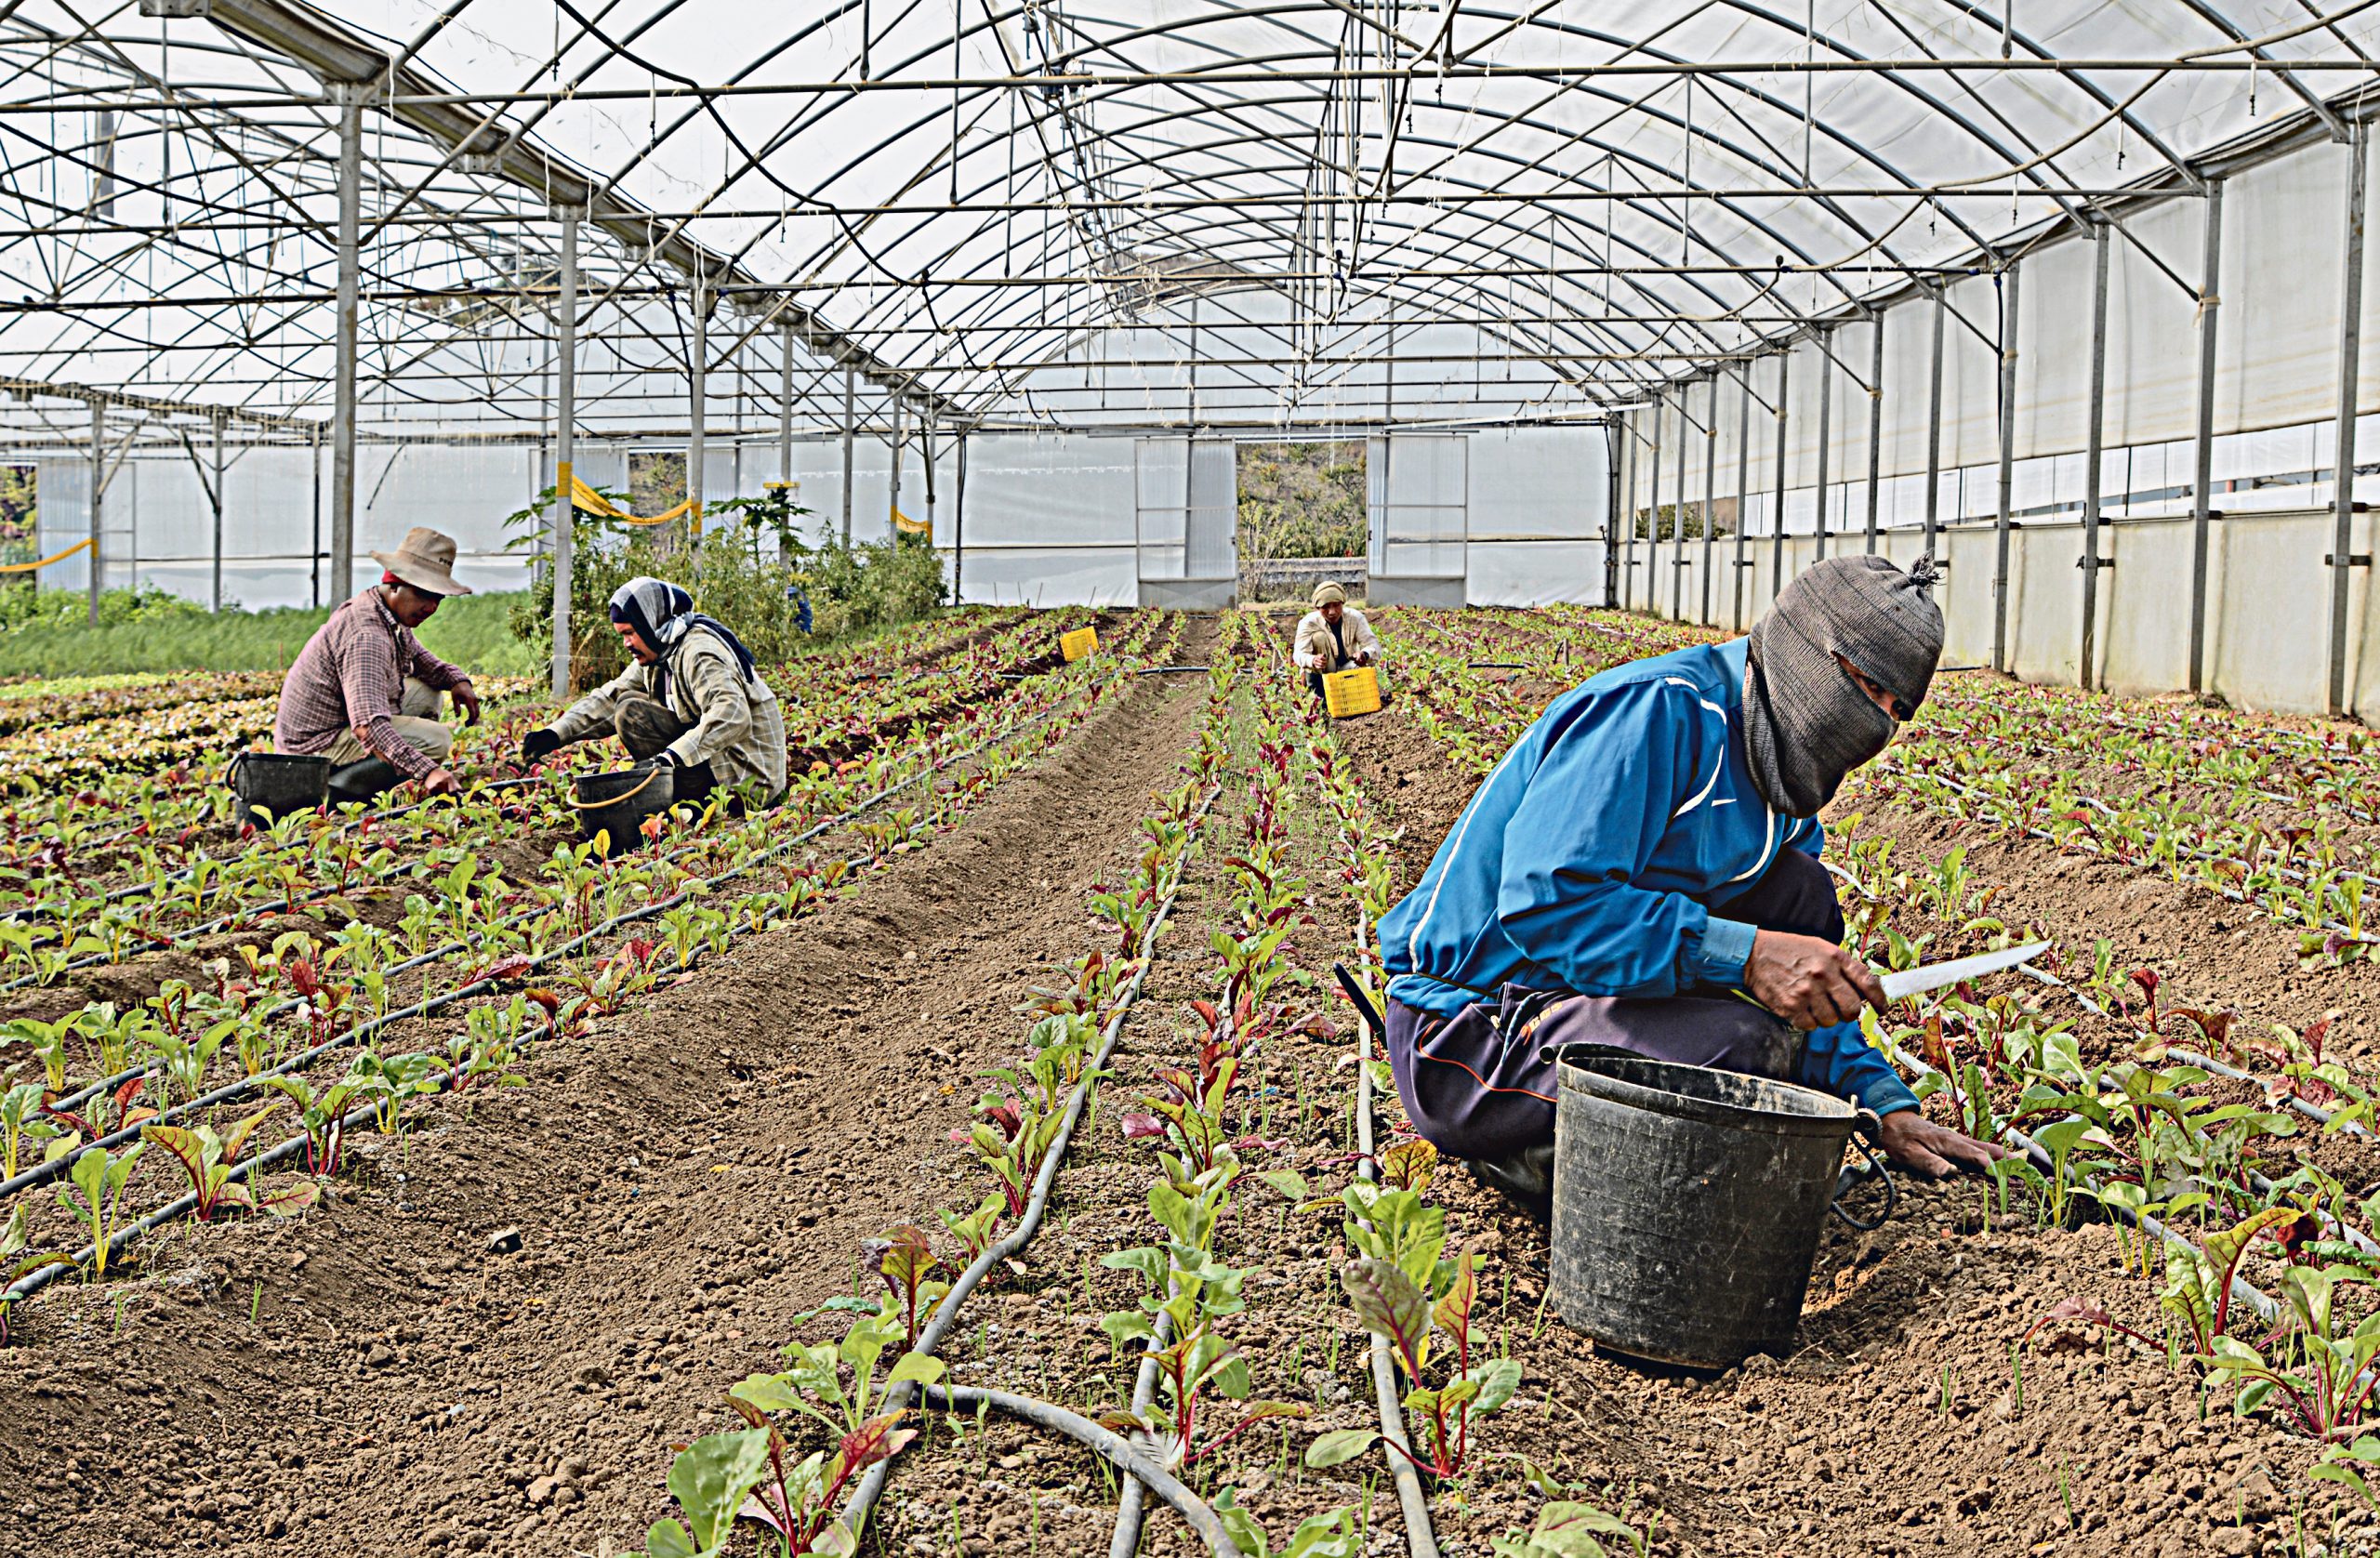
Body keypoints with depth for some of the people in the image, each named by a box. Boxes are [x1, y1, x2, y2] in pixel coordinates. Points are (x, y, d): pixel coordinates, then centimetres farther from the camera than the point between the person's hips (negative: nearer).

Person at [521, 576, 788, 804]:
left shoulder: (699, 654, -20)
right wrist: (554, 735, -6)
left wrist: (672, 755, -42)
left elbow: (732, 716, -35)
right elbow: (608, 700, 8)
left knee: (631, 715, -19)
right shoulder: (658, 655, 9)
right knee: (628, 705, 3)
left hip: (749, 774, -9)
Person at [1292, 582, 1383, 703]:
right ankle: (1318, 694, -22)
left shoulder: (1355, 617, -14)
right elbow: (1299, 653, -33)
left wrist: (1365, 655, -48)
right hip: (1320, 673, 0)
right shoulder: (1308, 622, -20)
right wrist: (1313, 661, -58)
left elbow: (1373, 644, -22)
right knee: (1318, 636, -27)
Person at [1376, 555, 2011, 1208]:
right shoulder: (1662, 711, -19)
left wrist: (1887, 1104, 5)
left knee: (1801, 888, 3)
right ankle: (1529, 1152, -8)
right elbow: (1546, 904, -30)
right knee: (1739, 1043, -32)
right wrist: (1745, 954, -31)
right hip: (1468, 1032, -9)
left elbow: (1810, 976, 18)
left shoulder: (1783, 779, 11)